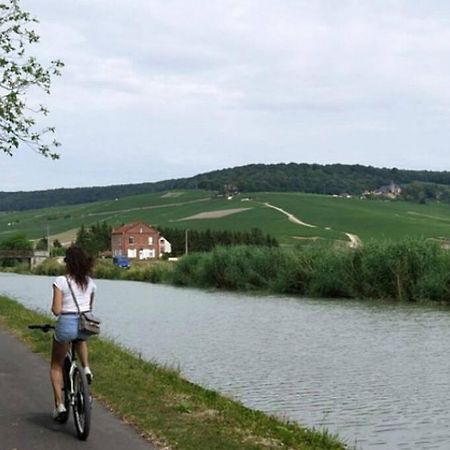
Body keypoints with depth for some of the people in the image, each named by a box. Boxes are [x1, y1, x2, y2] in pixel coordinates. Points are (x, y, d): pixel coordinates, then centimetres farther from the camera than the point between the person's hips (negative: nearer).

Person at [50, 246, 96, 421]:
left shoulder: (61, 281, -9)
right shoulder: (90, 283, 6)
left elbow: (56, 310, -12)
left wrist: (54, 309, 10)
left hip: (66, 324, -4)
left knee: (56, 366, 16)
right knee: (81, 339, 43)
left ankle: (59, 405, 8)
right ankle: (86, 368, 20)